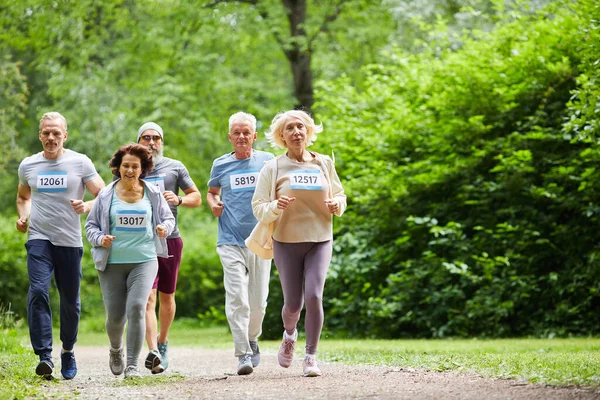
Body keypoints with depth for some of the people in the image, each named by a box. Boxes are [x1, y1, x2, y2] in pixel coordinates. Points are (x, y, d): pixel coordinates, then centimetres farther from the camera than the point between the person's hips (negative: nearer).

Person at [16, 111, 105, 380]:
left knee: (70, 301, 7)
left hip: (70, 241, 0)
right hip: (39, 239, 0)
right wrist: (23, 217, 7)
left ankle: (68, 351, 31)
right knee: (38, 290, -21)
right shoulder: (28, 165, 9)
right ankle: (44, 356, -25)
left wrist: (86, 206, -20)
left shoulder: (80, 163, 0)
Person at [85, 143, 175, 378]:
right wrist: (100, 238, -11)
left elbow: (169, 218, 16)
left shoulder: (153, 194, 5)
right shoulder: (106, 195, 2)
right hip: (112, 263, 0)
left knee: (136, 307, -18)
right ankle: (115, 350, 38)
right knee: (115, 316, 3)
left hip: (144, 261, 0)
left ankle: (132, 365, -12)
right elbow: (91, 225, 9)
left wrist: (164, 228, -7)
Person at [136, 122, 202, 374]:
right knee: (148, 297, -14)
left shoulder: (175, 167, 9)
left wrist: (179, 200, -7)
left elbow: (197, 198, 13)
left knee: (167, 297, 12)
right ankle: (153, 352, -27)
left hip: (170, 239, 2)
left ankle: (163, 343, 32)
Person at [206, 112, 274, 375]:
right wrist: (213, 203, 2)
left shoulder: (267, 161, 6)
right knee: (236, 299, -13)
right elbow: (212, 191, 24)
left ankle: (252, 340, 32)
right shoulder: (221, 165, 7)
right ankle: (243, 354, -12)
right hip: (231, 242, -1)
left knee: (258, 301, 6)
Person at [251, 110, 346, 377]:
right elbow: (258, 207, -3)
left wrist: (337, 205, -6)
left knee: (314, 296, -16)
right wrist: (275, 207, -24)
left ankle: (311, 357, -5)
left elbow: (339, 195, 18)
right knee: (293, 303, 2)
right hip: (286, 242, -1)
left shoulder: (324, 164, 6)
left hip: (319, 240, 1)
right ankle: (289, 335, 37)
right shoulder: (273, 168, -1)